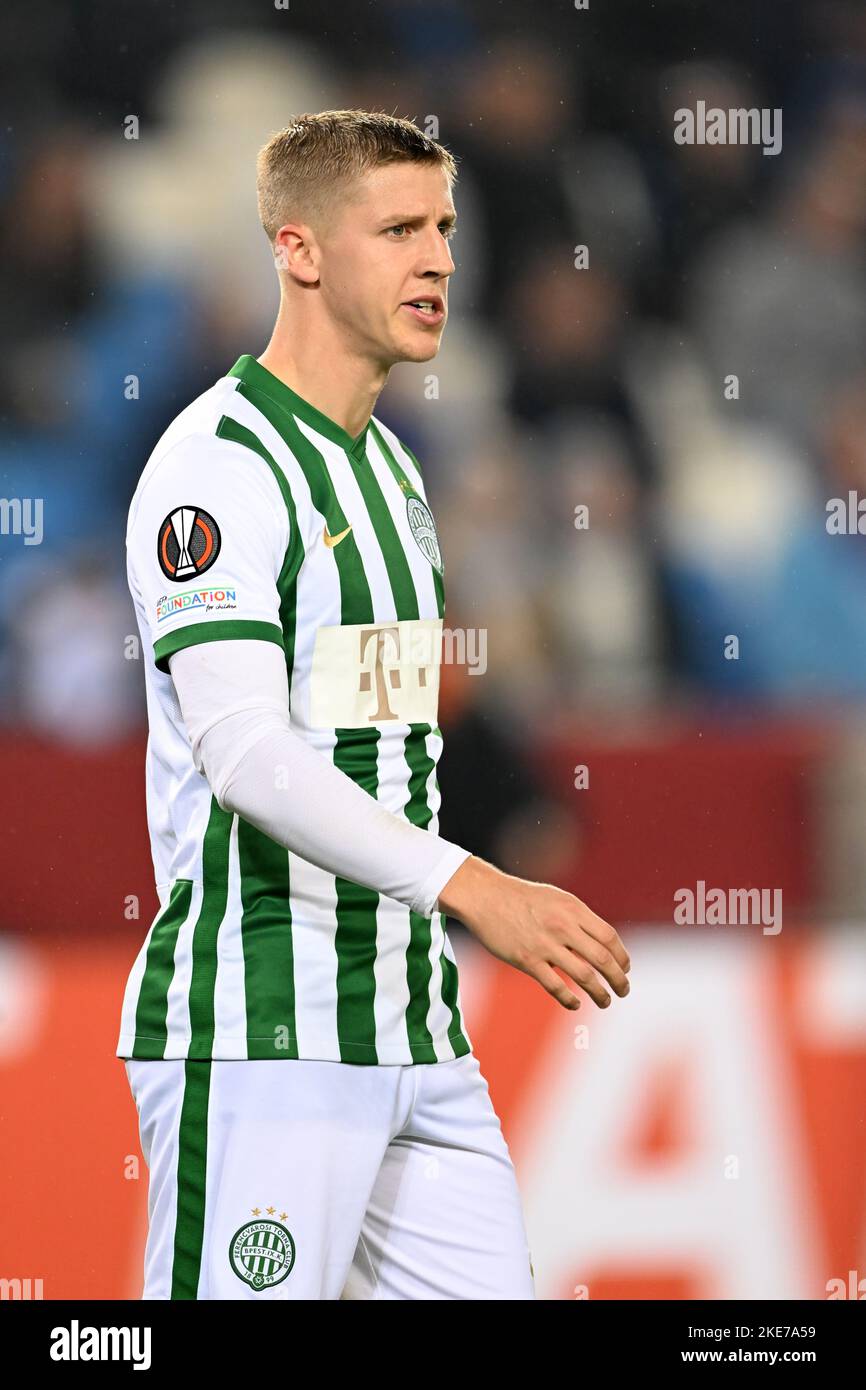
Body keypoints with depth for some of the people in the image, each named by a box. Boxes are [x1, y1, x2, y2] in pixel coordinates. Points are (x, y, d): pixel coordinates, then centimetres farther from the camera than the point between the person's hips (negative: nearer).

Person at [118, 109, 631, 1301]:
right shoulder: (221, 463, -11)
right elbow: (243, 751, -23)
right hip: (258, 1030, -9)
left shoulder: (390, 465, 19)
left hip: (412, 1027, 9)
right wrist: (474, 887, -33)